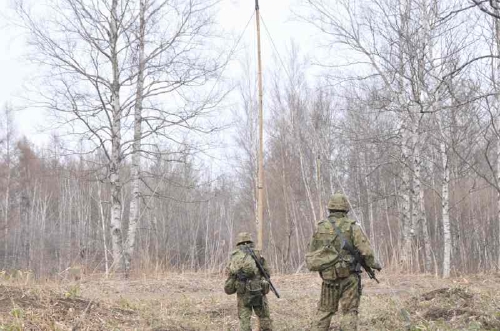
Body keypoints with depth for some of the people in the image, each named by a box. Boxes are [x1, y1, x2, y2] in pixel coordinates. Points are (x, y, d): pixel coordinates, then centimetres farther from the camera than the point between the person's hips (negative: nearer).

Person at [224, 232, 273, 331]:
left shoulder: (234, 256, 4)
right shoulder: (257, 255, -2)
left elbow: (228, 272, 13)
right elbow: (267, 273, 5)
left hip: (242, 293, 2)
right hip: (258, 292, -1)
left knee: (244, 319, 6)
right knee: (265, 319, 10)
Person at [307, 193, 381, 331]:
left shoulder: (320, 228, 5)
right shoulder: (352, 227, -6)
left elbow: (311, 254, 10)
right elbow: (366, 251, -10)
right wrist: (373, 264, 8)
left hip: (329, 278, 3)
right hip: (349, 277, -3)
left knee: (324, 311, 15)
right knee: (349, 312, 4)